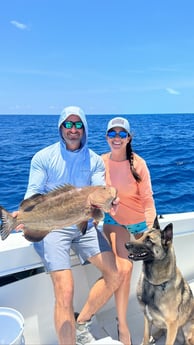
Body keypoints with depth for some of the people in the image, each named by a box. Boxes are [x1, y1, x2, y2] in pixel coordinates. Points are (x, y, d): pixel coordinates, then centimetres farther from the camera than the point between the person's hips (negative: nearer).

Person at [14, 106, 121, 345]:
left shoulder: (95, 160, 6)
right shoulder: (43, 157, -1)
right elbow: (33, 193, -7)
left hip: (85, 225, 4)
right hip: (52, 226, -4)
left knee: (114, 276, 1)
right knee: (65, 292, -16)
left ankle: (81, 323, 22)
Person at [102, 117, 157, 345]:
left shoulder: (138, 163, -23)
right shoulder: (101, 162, -15)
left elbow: (147, 199, -18)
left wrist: (151, 229, -22)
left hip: (139, 220, 0)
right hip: (115, 220, 1)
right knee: (124, 268, -15)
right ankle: (122, 326, 4)